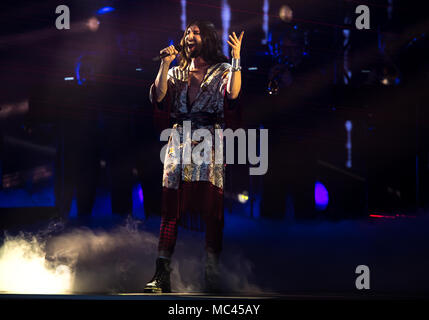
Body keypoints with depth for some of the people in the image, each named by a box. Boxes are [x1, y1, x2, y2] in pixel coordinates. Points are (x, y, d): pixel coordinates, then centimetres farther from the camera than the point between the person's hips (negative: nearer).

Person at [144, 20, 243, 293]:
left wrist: (236, 59, -18)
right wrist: (165, 64, -2)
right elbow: (159, 96, 4)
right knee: (171, 207, -5)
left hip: (210, 142, -3)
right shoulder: (176, 73, 20)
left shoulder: (222, 71, 9)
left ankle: (214, 279, -6)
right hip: (179, 143, 3)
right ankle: (161, 276, -7)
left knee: (211, 208, -9)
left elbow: (233, 93, -10)